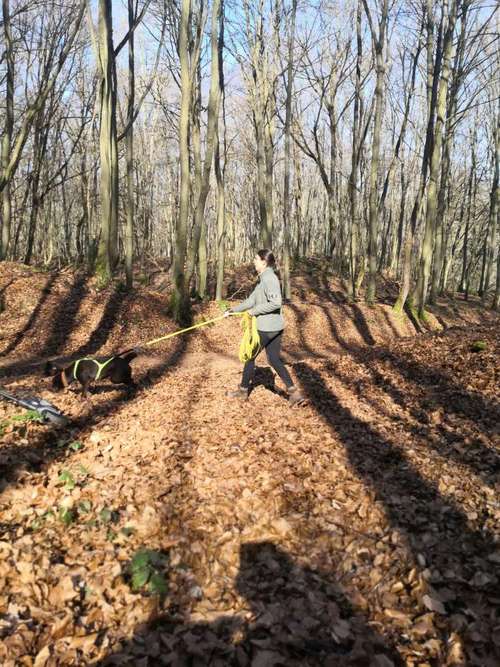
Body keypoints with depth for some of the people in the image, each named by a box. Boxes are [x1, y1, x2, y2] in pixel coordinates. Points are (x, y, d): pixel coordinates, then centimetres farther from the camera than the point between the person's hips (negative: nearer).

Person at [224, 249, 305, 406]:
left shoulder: (269, 278, -17)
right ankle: (294, 392, 6)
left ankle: (243, 390, 25)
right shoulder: (263, 279, 14)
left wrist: (254, 311, -19)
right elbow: (252, 300, 21)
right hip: (275, 327, 9)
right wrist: (233, 310, 23)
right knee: (274, 359, 11)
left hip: (267, 328, -9)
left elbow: (276, 303, -28)